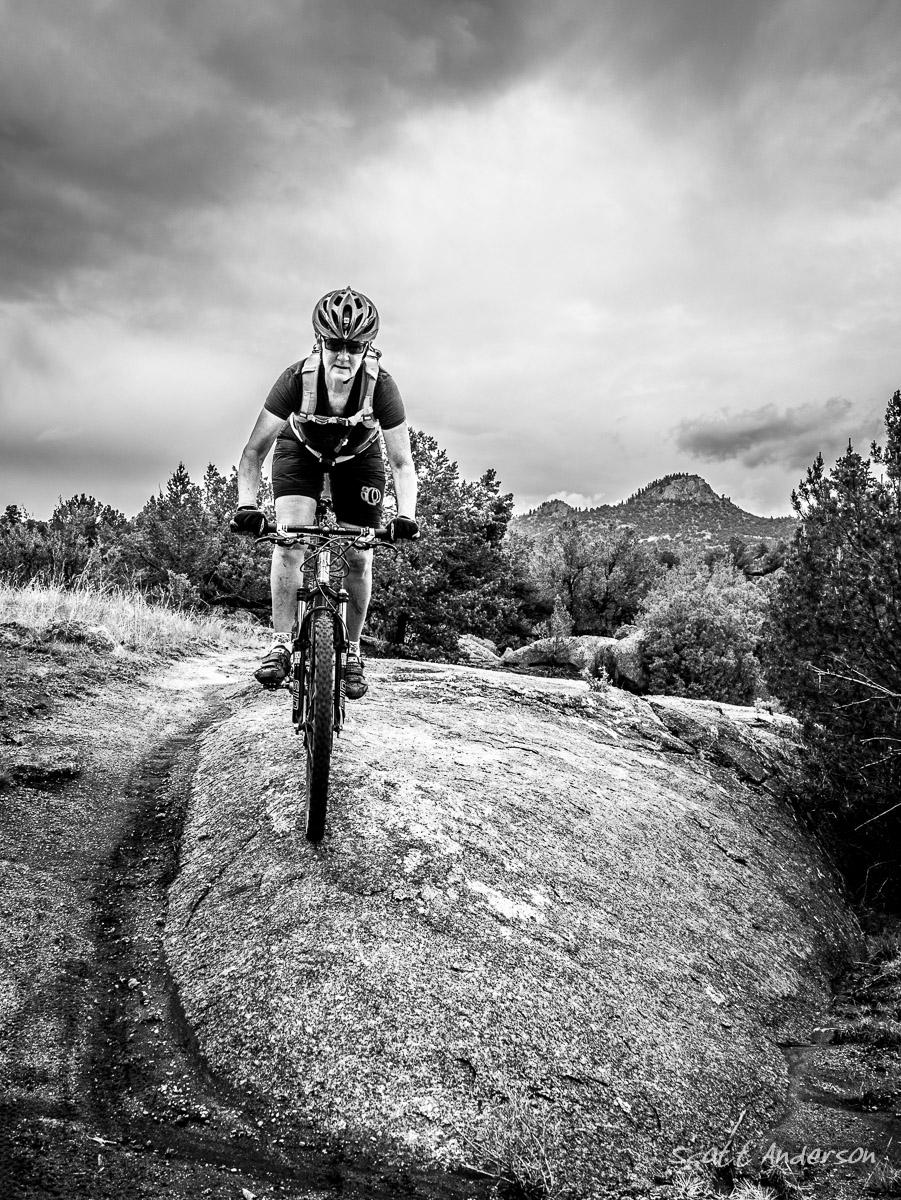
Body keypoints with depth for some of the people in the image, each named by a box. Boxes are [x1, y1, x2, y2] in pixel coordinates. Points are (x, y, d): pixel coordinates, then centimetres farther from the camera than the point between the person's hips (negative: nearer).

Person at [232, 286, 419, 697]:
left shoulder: (381, 385, -33)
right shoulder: (297, 378, -34)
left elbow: (401, 463, -29)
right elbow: (255, 450, -30)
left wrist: (406, 515, -44)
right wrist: (246, 504, -44)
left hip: (357, 456, 1)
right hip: (301, 449, 0)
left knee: (359, 559, -6)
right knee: (289, 540, -21)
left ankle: (352, 652, 12)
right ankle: (280, 645, -10)